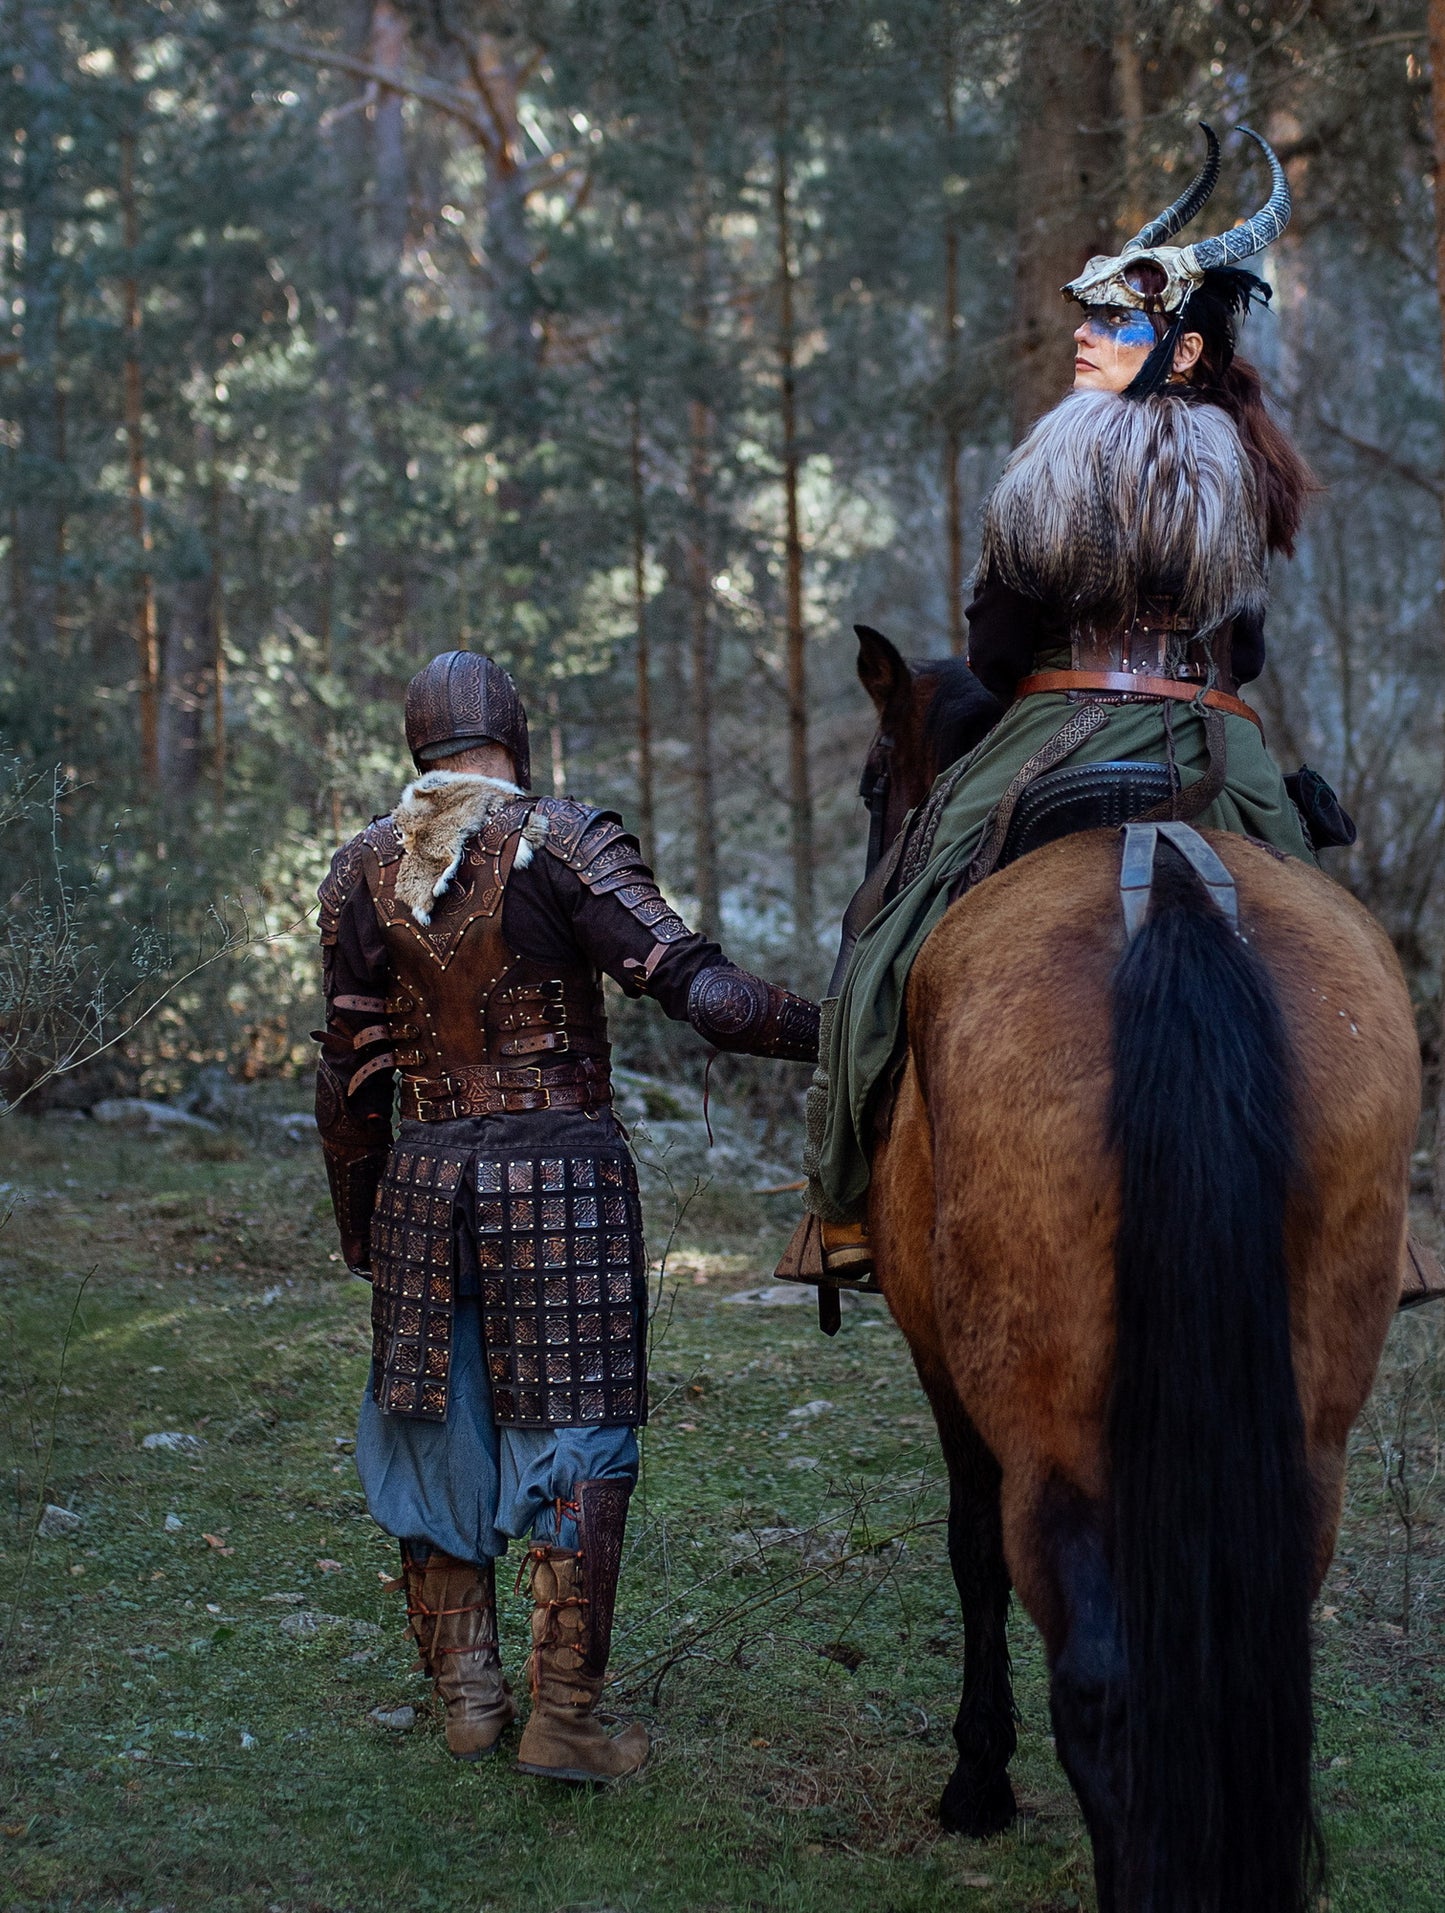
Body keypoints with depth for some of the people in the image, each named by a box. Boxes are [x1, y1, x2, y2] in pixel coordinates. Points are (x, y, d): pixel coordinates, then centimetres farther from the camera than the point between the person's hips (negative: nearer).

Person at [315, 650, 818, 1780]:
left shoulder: (360, 869, 4)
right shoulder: (563, 840, -8)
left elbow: (351, 1074, 7)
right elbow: (692, 983, -18)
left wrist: (359, 1224, 15)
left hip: (423, 1180, 4)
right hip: (564, 1178, -4)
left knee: (440, 1434, 15)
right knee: (577, 1440, 3)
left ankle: (467, 1696, 23)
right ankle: (563, 1717, 4)